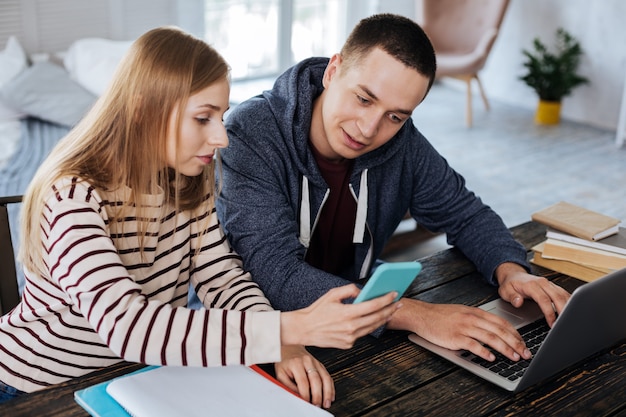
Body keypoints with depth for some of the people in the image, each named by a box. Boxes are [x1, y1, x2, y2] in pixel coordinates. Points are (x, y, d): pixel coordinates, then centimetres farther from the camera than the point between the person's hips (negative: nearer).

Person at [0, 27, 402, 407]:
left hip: (144, 379, 6)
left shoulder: (188, 182, -4)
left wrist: (286, 346, -25)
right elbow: (126, 326, -35)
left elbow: (222, 278, -6)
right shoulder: (74, 197, -25)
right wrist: (287, 330, -41)